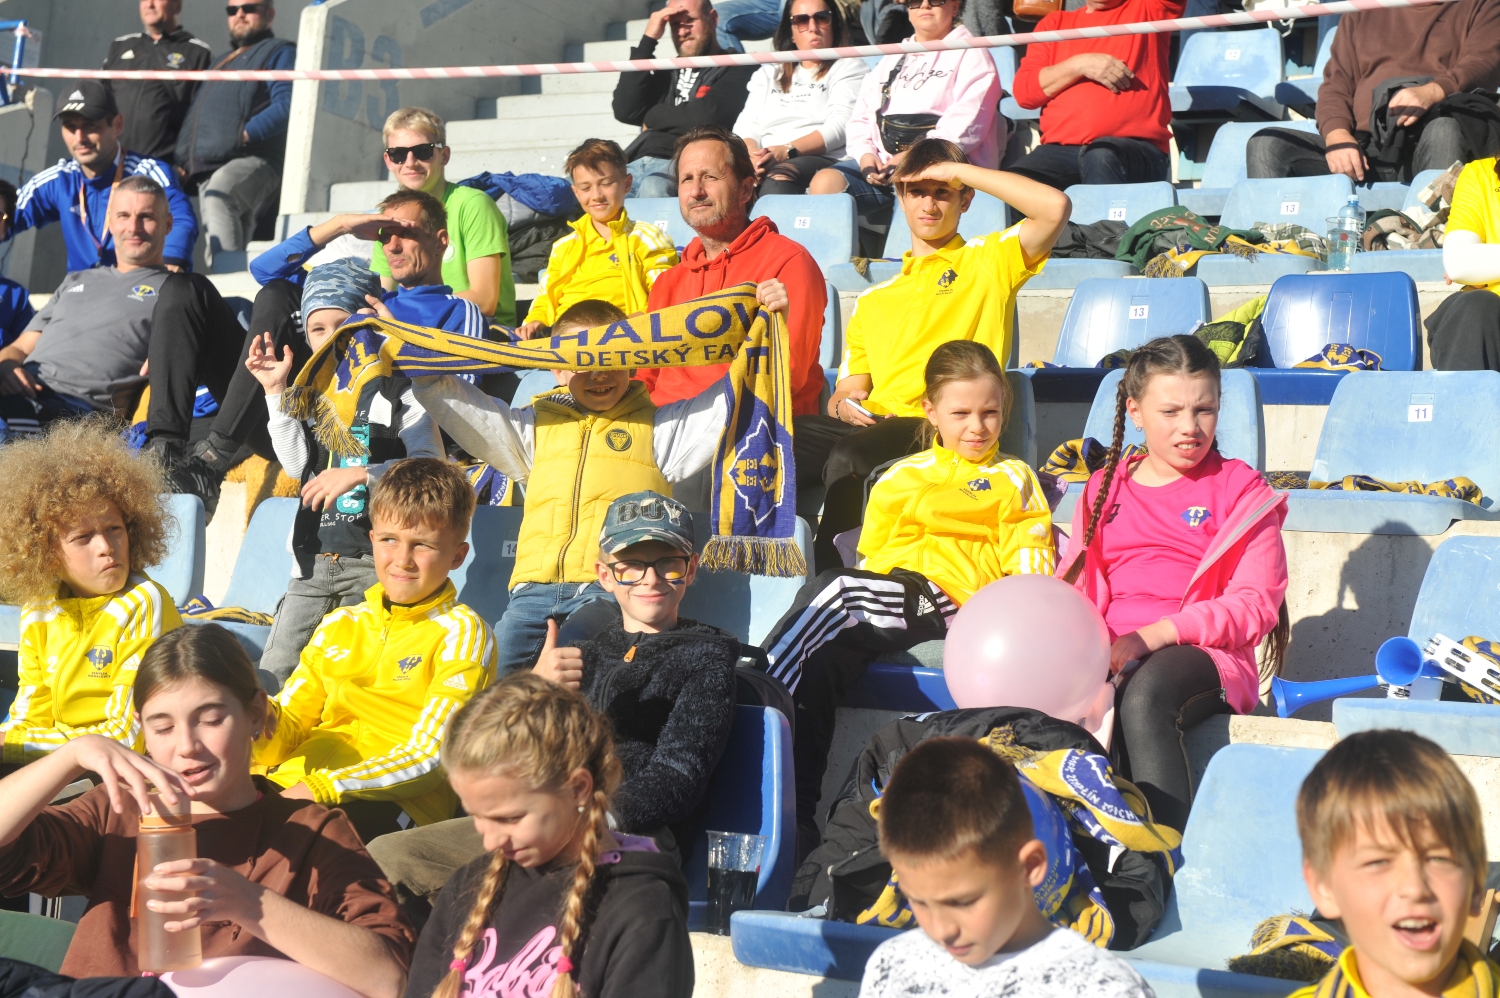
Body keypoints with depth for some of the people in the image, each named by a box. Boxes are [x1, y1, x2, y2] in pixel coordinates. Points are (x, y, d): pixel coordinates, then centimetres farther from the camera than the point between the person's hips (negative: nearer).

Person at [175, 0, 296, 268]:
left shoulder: (279, 52, 8)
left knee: (218, 196, -35)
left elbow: (286, 105, -10)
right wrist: (183, 161, 14)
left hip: (251, 160, -8)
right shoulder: (221, 62, 33)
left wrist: (245, 134, -19)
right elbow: (196, 117, 31)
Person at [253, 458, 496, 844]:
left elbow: (429, 756, -9)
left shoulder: (460, 632, 2)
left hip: (394, 803, -5)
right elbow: (284, 735, 16)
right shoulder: (340, 625, 19)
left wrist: (321, 789, -19)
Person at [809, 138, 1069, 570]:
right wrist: (843, 403, 0)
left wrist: (958, 169, 3)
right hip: (874, 423, 5)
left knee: (849, 457, -35)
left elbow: (1056, 207, -4)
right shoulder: (874, 299, 30)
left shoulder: (987, 261, 13)